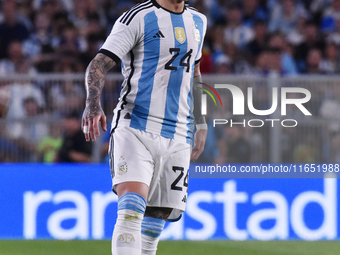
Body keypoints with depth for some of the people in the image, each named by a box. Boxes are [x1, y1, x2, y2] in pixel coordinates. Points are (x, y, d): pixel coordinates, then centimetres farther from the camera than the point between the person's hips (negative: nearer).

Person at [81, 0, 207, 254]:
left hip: (178, 137, 6)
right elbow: (99, 64, -12)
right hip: (135, 127, -6)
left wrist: (200, 122, 32)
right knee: (132, 209, -22)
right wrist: (93, 104, -30)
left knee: (155, 221, 5)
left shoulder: (198, 22, 17)